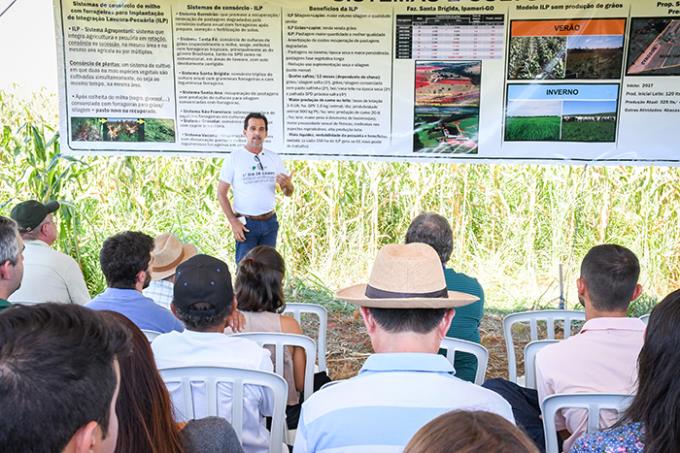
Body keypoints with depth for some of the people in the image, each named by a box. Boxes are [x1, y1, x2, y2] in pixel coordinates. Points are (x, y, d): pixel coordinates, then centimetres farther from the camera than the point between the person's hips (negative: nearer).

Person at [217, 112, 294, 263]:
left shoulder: (274, 158, 3)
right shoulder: (234, 158, -7)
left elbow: (288, 193, 5)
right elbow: (221, 194, -5)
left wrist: (287, 184, -19)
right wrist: (233, 222, -13)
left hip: (270, 222, 4)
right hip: (246, 224, -3)